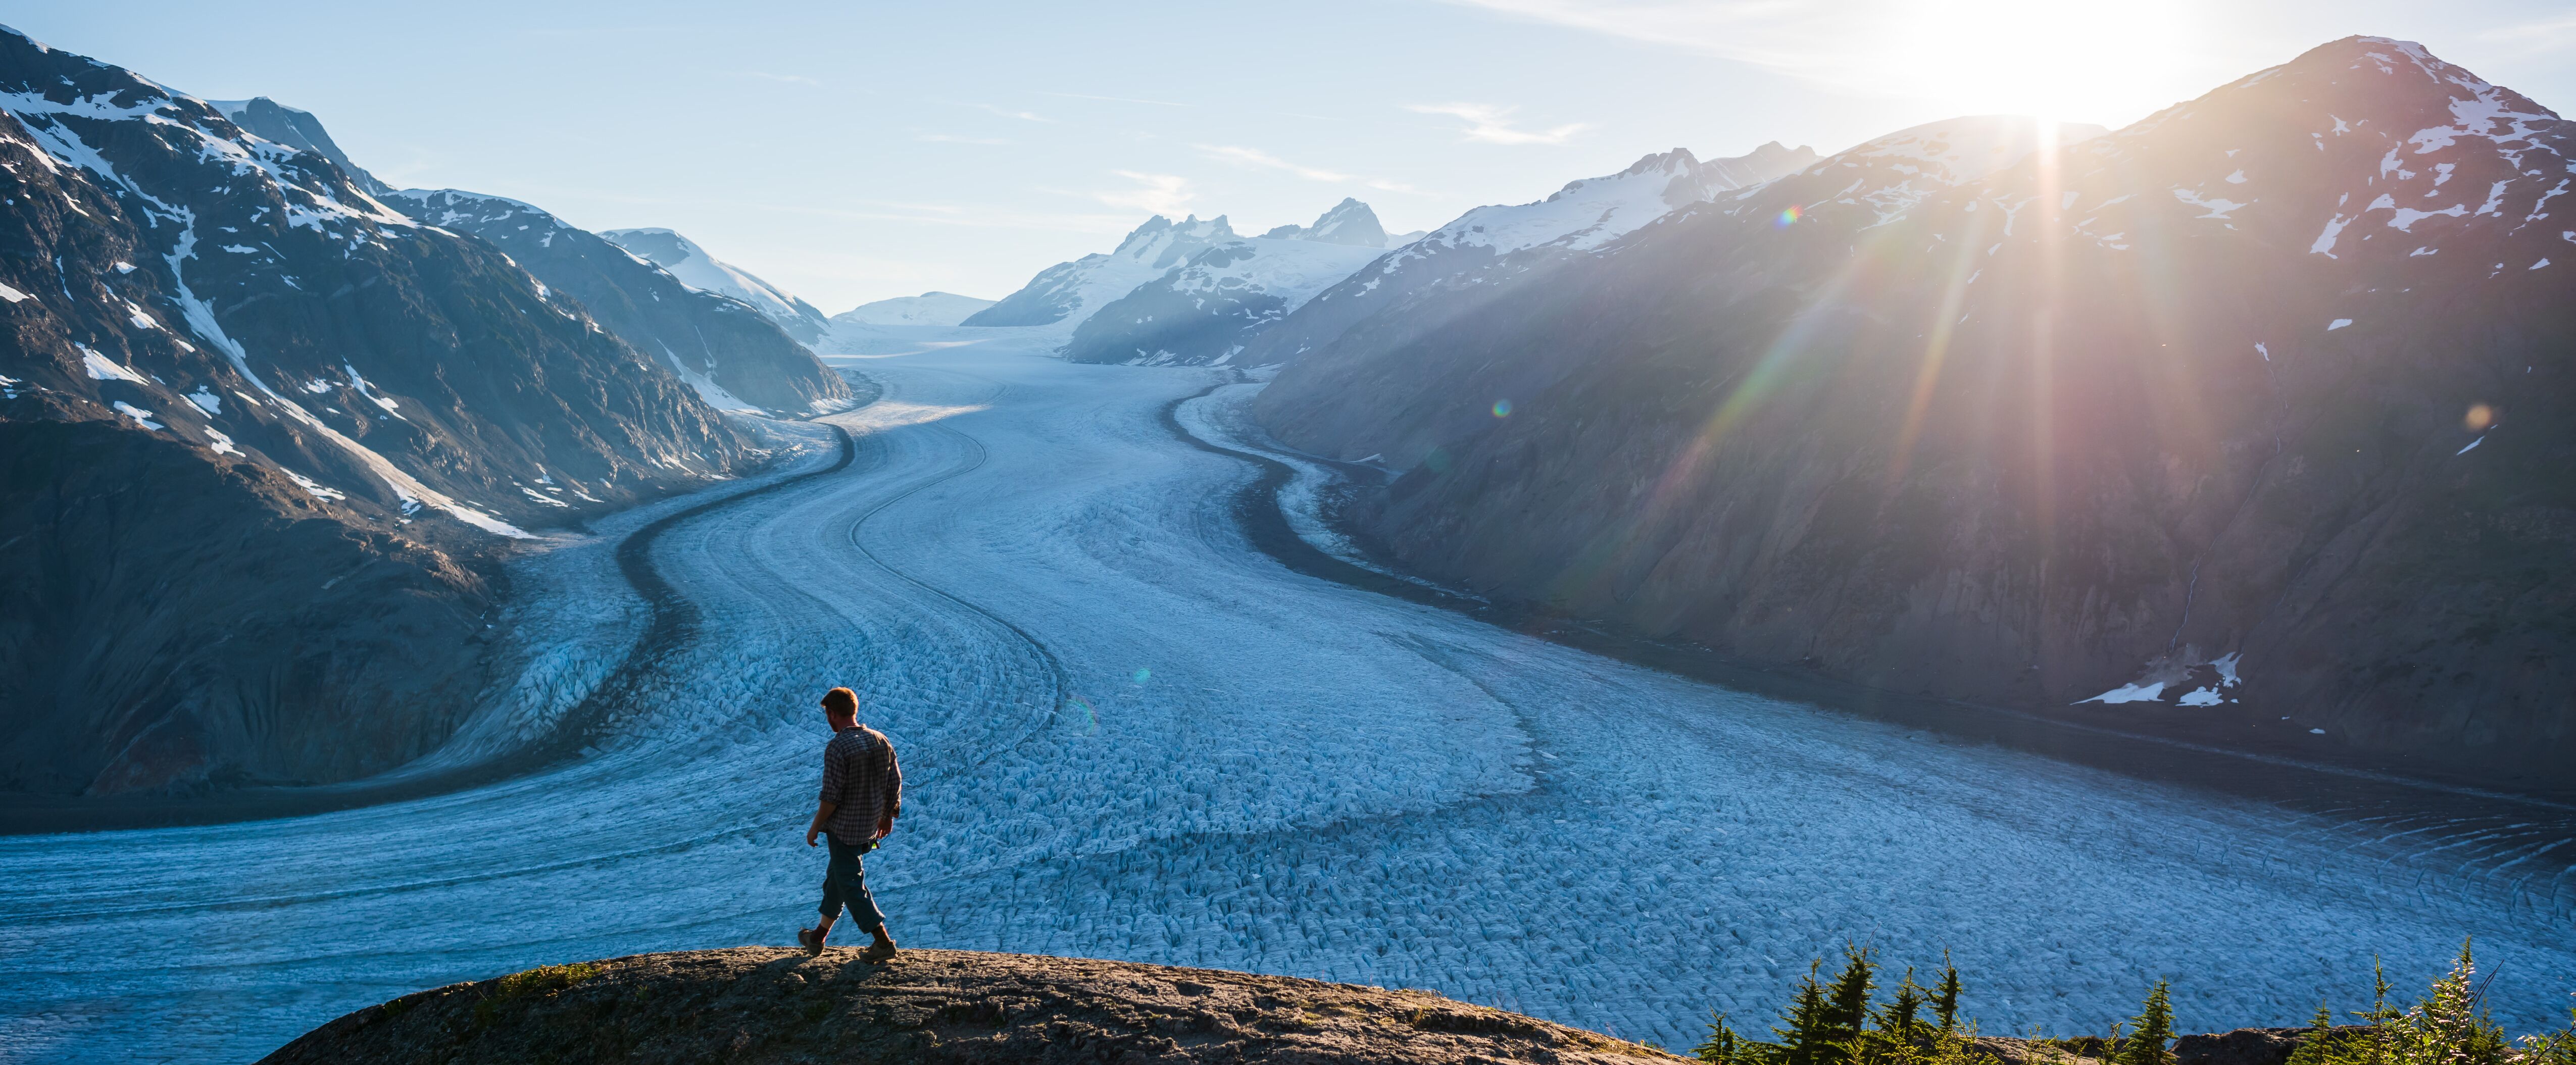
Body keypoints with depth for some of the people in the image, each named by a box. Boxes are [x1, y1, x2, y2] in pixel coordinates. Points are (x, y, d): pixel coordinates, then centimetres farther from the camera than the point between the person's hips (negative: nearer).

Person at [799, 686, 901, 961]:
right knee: (837, 876, 21)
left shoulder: (837, 747, -21)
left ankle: (884, 943, 0)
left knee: (850, 883, 2)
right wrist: (888, 816, 20)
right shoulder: (881, 740, 0)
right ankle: (818, 938, 33)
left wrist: (815, 827, -7)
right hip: (870, 825, 8)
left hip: (844, 827, -8)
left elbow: (832, 796, -20)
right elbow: (895, 782, 6)